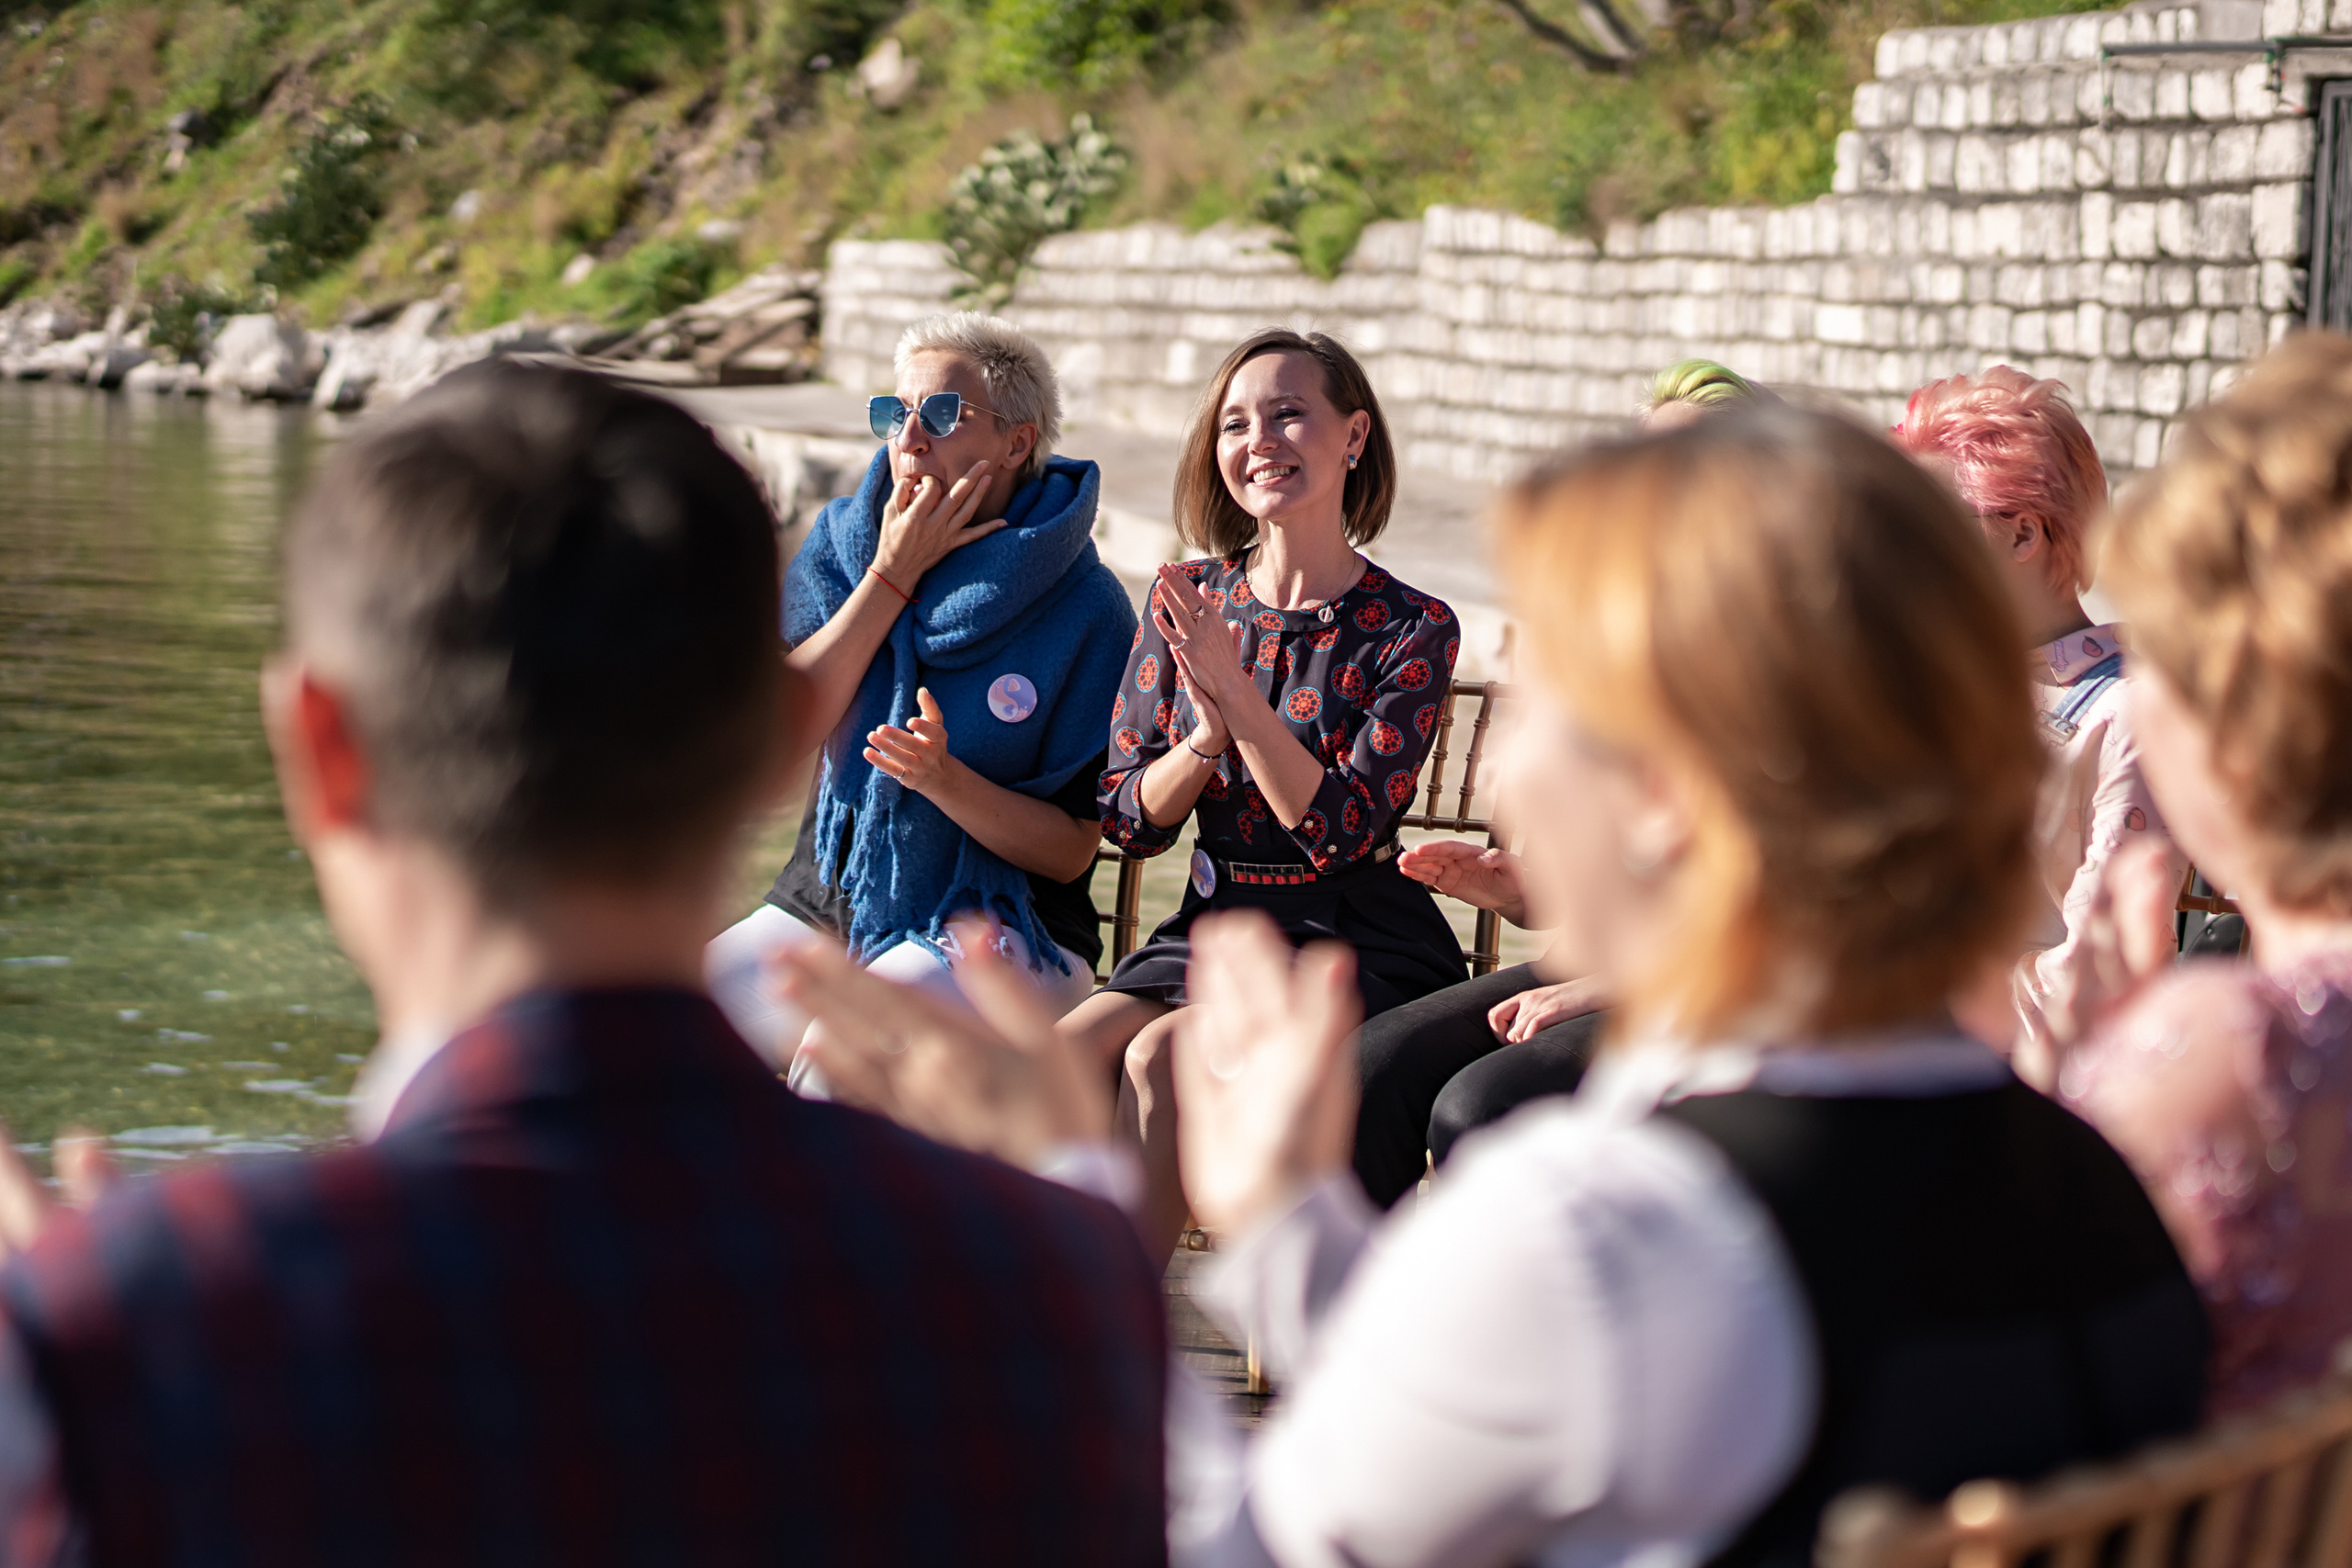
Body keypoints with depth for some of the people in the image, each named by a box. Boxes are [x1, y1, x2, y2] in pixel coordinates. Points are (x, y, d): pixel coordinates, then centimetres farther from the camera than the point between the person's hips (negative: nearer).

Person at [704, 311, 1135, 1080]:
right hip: (828, 900, 4)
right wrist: (892, 574, -12)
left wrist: (947, 781, -25)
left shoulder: (1083, 606, -8)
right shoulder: (843, 540, 6)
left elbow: (1071, 851, -8)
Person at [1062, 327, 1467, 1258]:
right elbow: (1129, 821, 5)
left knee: (1158, 1058, -29)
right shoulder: (1189, 601, 5)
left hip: (1356, 946, -4)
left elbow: (1340, 831, -16)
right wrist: (1206, 741, -15)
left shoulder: (1412, 630, -7)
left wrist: (1235, 693, -23)